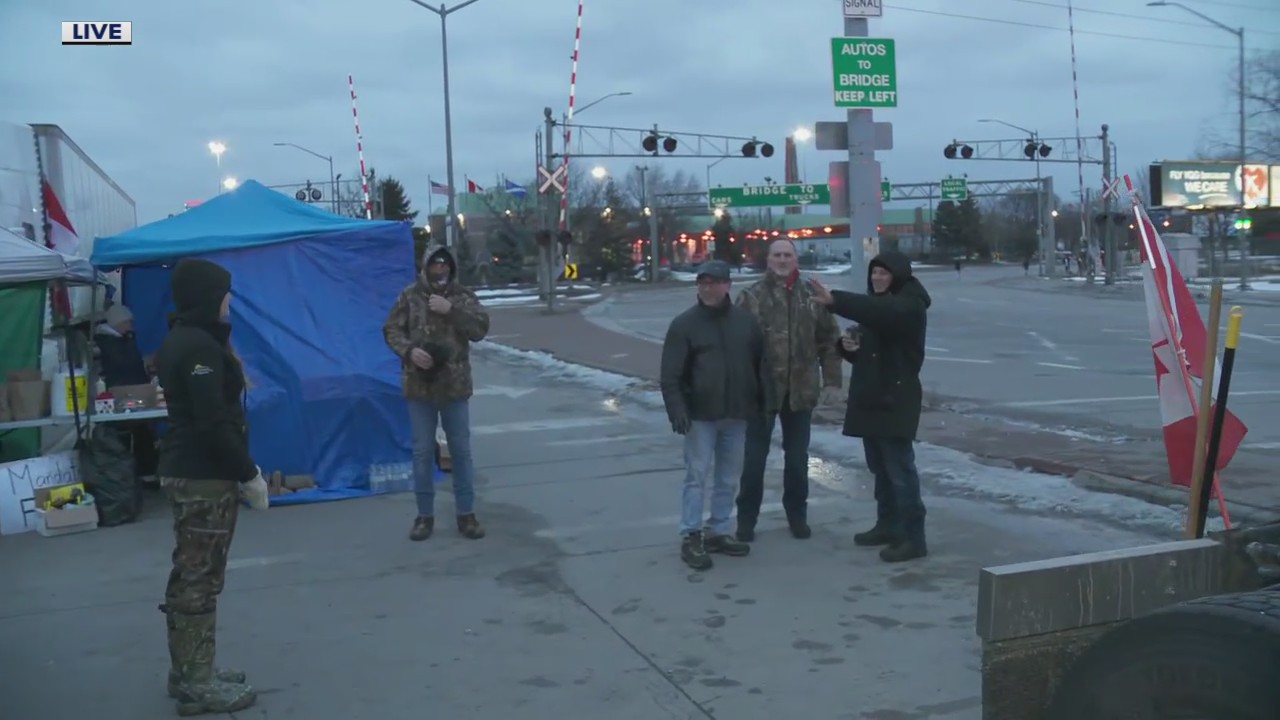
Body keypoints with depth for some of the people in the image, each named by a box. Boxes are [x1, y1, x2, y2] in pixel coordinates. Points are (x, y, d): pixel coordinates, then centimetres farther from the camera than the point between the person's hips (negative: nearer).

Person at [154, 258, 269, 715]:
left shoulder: (181, 340, 13)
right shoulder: (200, 346, -18)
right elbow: (213, 423, -23)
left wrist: (242, 467, 18)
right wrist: (248, 473, -15)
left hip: (184, 470, 10)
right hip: (204, 476, -10)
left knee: (189, 577, 16)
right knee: (200, 581, -4)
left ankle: (187, 673, 25)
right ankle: (198, 685, 4)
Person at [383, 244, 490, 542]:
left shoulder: (462, 296, 2)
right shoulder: (409, 296, 1)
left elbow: (480, 328, -9)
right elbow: (391, 330, 0)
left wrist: (451, 310, -20)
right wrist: (409, 350, -18)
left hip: (455, 385, 0)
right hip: (419, 385, 0)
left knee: (461, 450, 6)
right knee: (422, 451, 7)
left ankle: (466, 514, 16)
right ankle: (425, 515, 17)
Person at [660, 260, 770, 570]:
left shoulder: (746, 321, 6)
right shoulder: (684, 324, -5)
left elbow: (760, 364, 12)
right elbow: (670, 375, -8)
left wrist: (764, 402, 6)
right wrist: (676, 410, -19)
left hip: (736, 414, 4)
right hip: (700, 415, -4)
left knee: (728, 478, 11)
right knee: (697, 475, -2)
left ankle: (718, 531, 24)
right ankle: (690, 537, 5)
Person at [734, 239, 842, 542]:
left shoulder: (811, 296, 4)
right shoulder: (751, 296, -5)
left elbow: (829, 340, 6)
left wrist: (832, 381, 0)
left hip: (800, 390, 3)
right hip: (761, 388, -2)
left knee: (797, 457, 14)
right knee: (754, 457, 6)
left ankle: (797, 514, 28)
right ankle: (746, 518, 17)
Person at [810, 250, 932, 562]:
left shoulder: (909, 305, -11)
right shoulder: (876, 303, 17)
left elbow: (879, 312, -33)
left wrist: (834, 300, -42)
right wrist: (849, 345, -2)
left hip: (896, 399, -9)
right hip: (870, 396, 9)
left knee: (899, 467, -10)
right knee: (880, 466, 14)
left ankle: (913, 537, -7)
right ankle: (888, 524, 25)